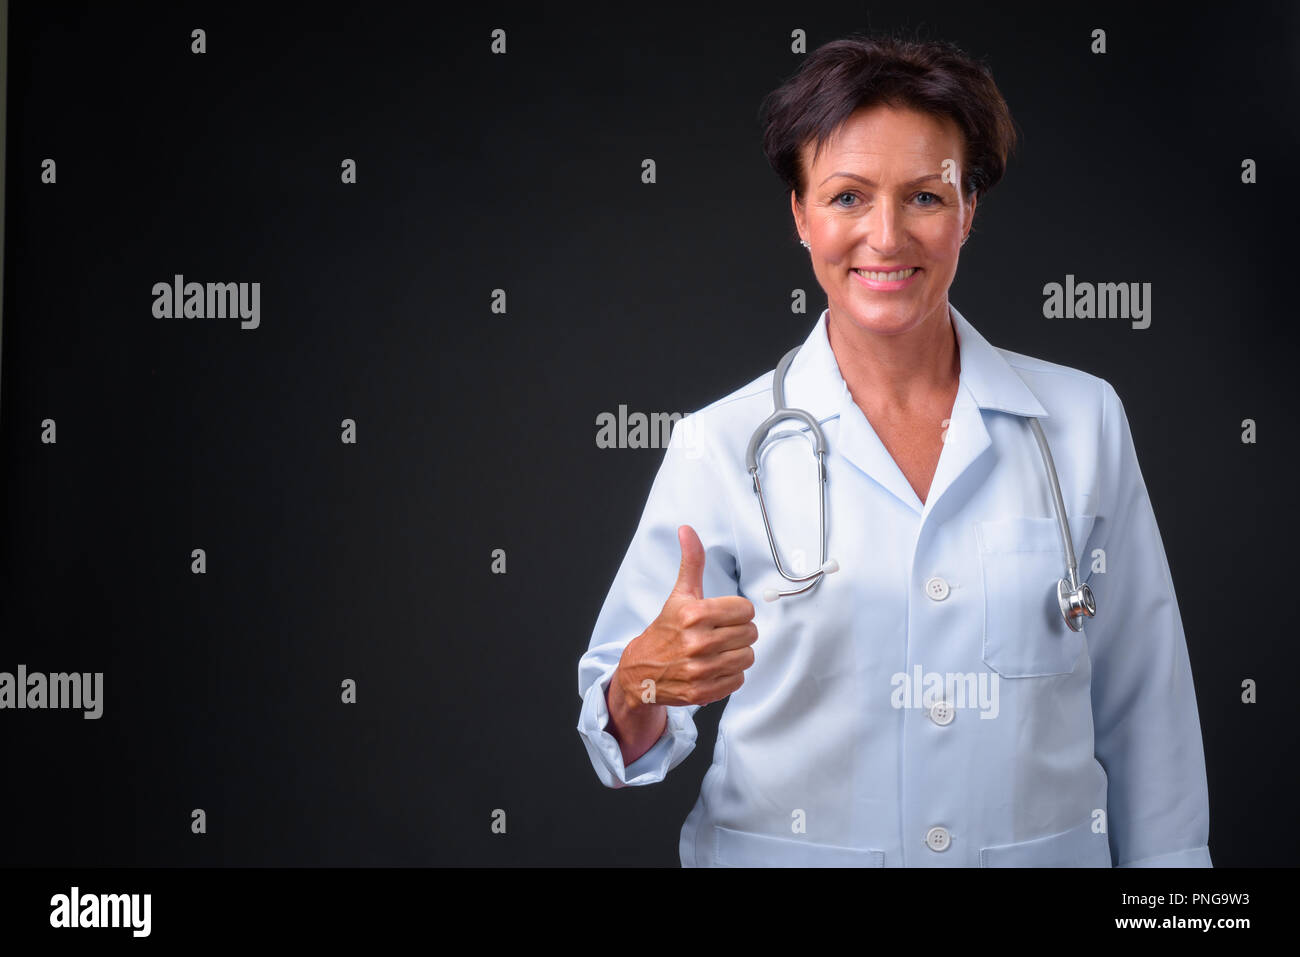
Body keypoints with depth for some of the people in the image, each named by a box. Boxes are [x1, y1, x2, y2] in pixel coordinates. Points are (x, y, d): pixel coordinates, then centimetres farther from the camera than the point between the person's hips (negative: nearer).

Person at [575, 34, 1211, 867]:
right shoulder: (721, 446, -9)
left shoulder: (1083, 420, -4)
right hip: (789, 850, -1)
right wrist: (645, 685, -29)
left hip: (1043, 850, 2)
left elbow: (1144, 714, 0)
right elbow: (628, 738, -9)